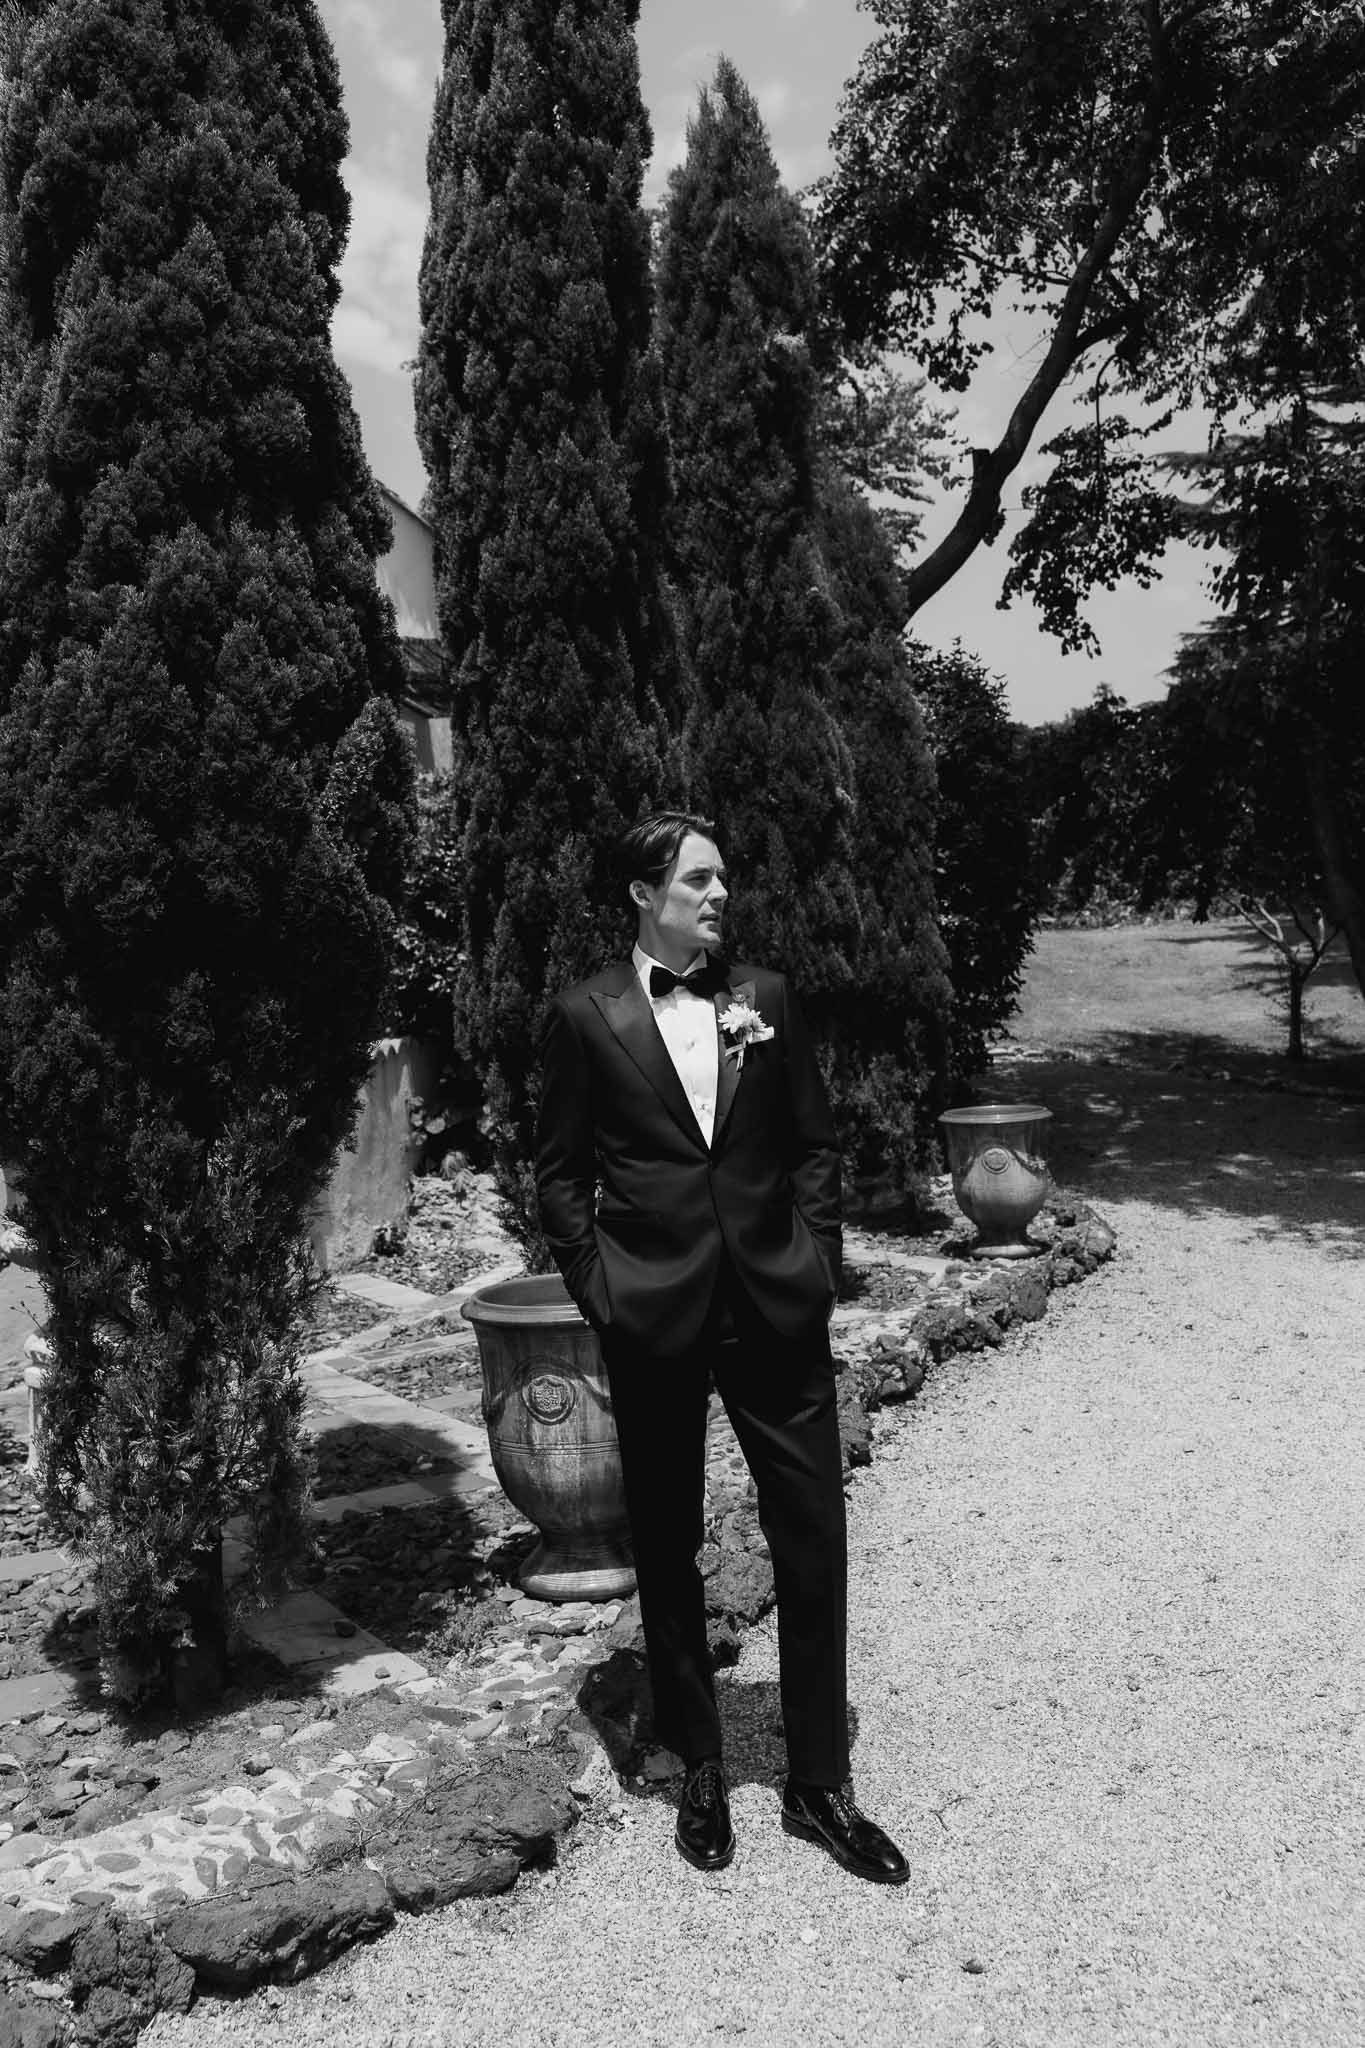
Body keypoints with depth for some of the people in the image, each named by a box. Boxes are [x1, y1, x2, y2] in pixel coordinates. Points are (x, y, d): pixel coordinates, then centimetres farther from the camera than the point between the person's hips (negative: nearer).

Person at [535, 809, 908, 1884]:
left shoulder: (767, 997, 6)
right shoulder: (586, 1017, -1)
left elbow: (816, 1143, 10)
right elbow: (561, 1173, 3)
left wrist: (818, 1262, 1)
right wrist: (600, 1289, -4)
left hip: (776, 1307, 2)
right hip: (654, 1317, -2)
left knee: (814, 1543, 5)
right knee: (668, 1549, 13)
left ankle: (820, 1786, 24)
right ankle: (701, 1770, 33)